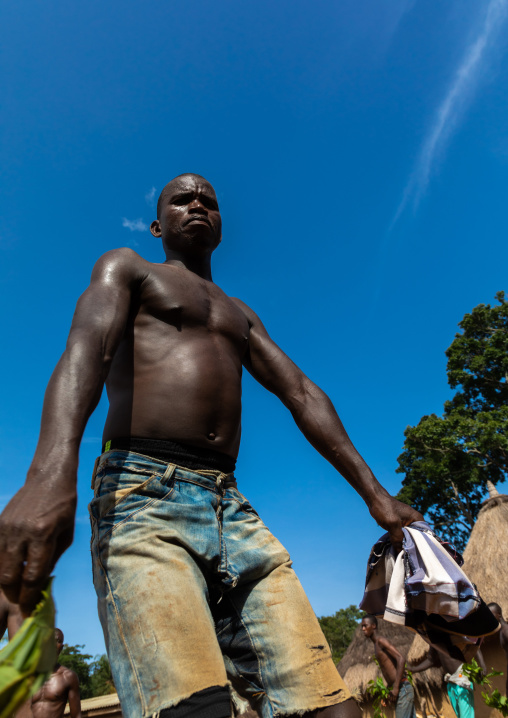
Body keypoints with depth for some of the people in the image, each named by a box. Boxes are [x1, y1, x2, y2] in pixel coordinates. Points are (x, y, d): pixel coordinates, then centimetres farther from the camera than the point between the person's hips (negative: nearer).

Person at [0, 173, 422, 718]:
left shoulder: (241, 315, 30)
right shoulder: (126, 269, 16)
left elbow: (303, 395, 19)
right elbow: (86, 349, -7)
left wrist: (373, 493, 9)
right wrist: (52, 473, -27)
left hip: (233, 509, 5)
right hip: (143, 494, -4)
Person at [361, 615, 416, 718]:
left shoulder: (381, 641, -11)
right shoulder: (376, 645, 16)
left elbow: (401, 659, -22)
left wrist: (395, 688, -23)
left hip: (402, 689, -9)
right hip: (402, 690, 9)